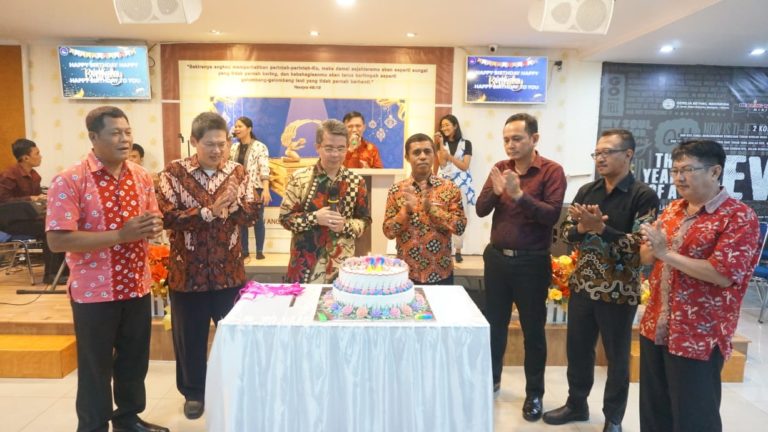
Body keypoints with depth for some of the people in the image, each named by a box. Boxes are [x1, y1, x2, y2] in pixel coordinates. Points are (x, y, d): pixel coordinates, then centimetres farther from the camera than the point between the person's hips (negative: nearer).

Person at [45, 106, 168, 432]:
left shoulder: (141, 177, 4)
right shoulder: (69, 181, -14)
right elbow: (58, 240, -20)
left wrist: (153, 226, -11)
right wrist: (121, 235, -26)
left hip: (137, 286, 6)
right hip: (94, 291, -5)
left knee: (135, 361, 18)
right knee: (96, 368, 10)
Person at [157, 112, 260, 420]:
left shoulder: (237, 172, 2)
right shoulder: (174, 172, -6)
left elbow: (253, 213, -2)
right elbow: (167, 217, -15)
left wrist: (233, 204, -21)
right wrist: (210, 211, -22)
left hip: (229, 271, 2)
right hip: (188, 272, -2)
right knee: (190, 336, 13)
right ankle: (193, 392, 34)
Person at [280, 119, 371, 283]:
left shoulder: (356, 182, 0)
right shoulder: (299, 178, -4)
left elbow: (364, 220, 5)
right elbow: (285, 217, -3)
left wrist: (345, 226, -14)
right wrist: (315, 217, -18)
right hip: (305, 263, -1)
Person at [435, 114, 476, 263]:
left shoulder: (466, 144, 4)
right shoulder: (441, 143, 10)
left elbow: (465, 166, -3)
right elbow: (442, 163, -5)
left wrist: (450, 156, -11)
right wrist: (441, 144, -8)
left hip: (461, 183, -1)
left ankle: (458, 250, 5)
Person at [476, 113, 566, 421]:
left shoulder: (551, 171, -9)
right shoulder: (500, 168, 5)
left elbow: (552, 215, -19)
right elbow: (481, 210, -2)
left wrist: (519, 194, -29)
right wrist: (495, 191, -21)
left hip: (531, 262, -4)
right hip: (497, 257, 4)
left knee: (533, 329, 8)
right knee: (495, 323, 17)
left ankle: (534, 393, 23)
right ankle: (492, 379, 35)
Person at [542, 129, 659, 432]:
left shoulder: (644, 196, -10)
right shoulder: (586, 191, 5)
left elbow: (639, 244, -19)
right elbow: (566, 232, 2)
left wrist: (600, 228, -27)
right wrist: (582, 227, -18)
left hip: (619, 292, -5)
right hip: (582, 286, 5)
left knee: (617, 357, 11)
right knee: (577, 349, 16)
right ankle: (576, 404, 37)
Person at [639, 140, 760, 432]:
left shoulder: (740, 218, -12)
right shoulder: (672, 209, 10)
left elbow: (723, 274, -23)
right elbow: (647, 258, 11)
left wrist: (666, 253, -20)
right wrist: (651, 246, -11)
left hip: (699, 338, -6)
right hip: (655, 328, 7)